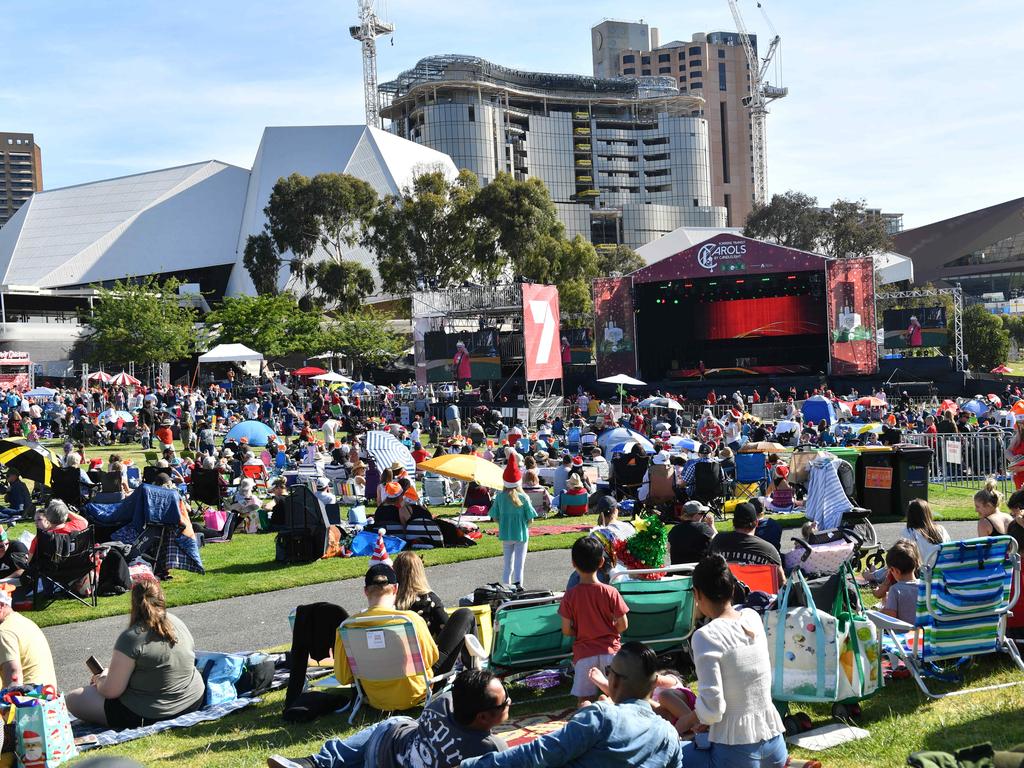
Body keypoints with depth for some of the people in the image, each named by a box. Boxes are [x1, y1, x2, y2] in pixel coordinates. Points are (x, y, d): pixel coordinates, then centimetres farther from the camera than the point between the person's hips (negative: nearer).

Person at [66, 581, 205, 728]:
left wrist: (100, 680, 5)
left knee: (73, 698, 0)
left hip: (149, 715, -7)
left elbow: (111, 691, -19)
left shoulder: (131, 638, -20)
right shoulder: (177, 622, 1)